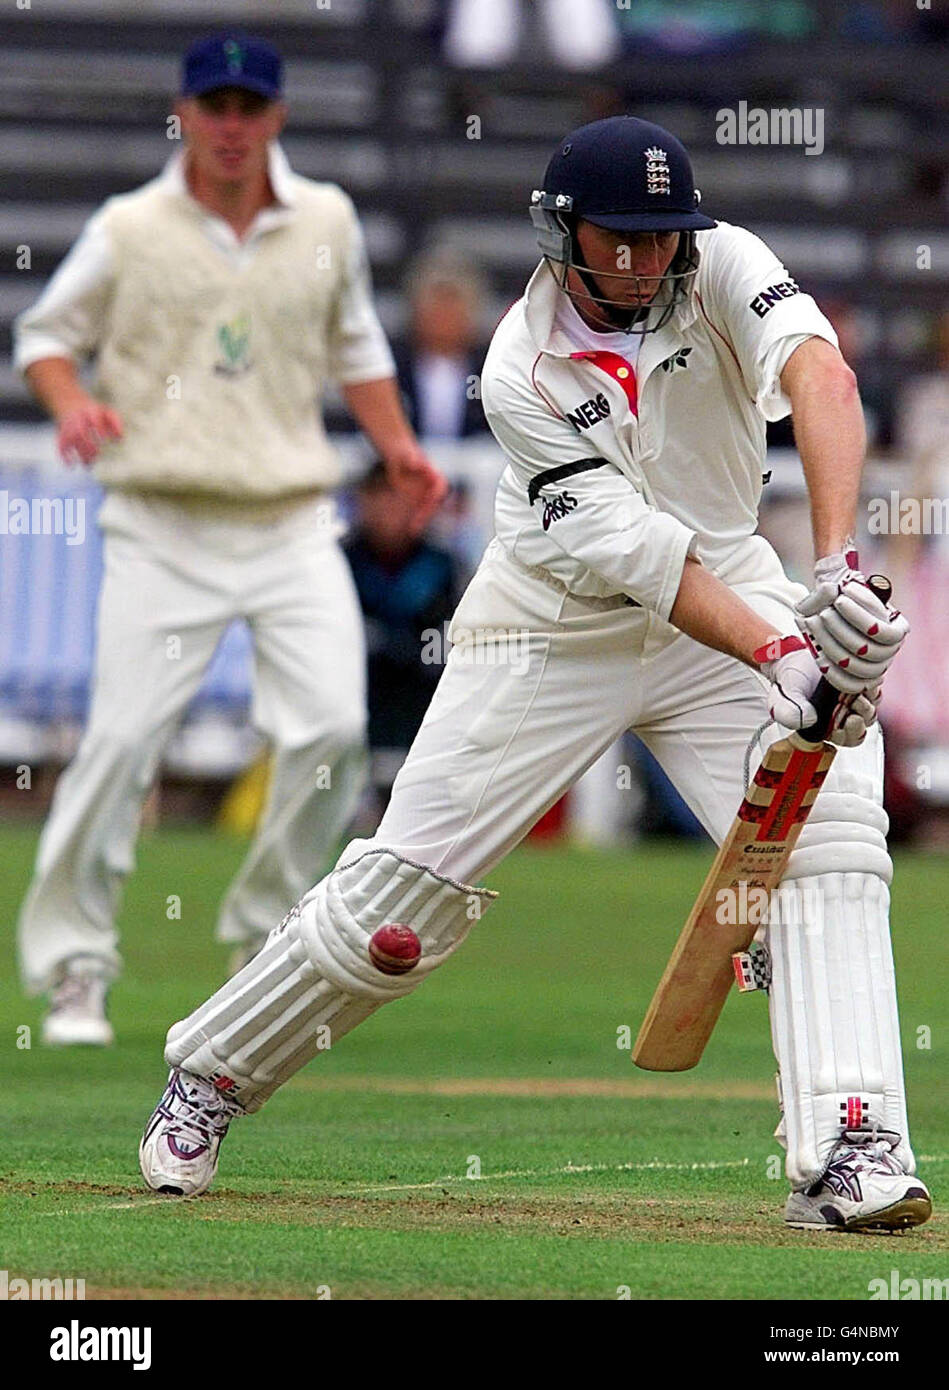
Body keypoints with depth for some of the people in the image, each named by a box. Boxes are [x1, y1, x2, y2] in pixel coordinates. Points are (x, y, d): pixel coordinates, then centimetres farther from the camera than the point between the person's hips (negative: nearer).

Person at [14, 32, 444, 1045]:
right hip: (162, 530, -3)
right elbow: (46, 334, 9)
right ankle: (71, 965, 3)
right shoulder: (129, 230, 0)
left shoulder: (327, 223, 9)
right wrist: (73, 405, -11)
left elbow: (354, 345, 23)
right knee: (120, 741, -10)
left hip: (291, 524, 3)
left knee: (331, 729, -10)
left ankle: (265, 926, 12)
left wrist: (397, 446, 10)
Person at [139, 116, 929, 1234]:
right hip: (554, 628, -2)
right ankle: (209, 1077, 19)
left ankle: (850, 1154, -23)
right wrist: (778, 661, -40)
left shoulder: (721, 270, -15)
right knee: (405, 885, -2)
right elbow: (635, 556, -27)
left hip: (730, 592, 2)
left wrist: (836, 570, -50)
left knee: (832, 834, -19)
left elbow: (822, 379, -35)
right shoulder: (524, 371, -21)